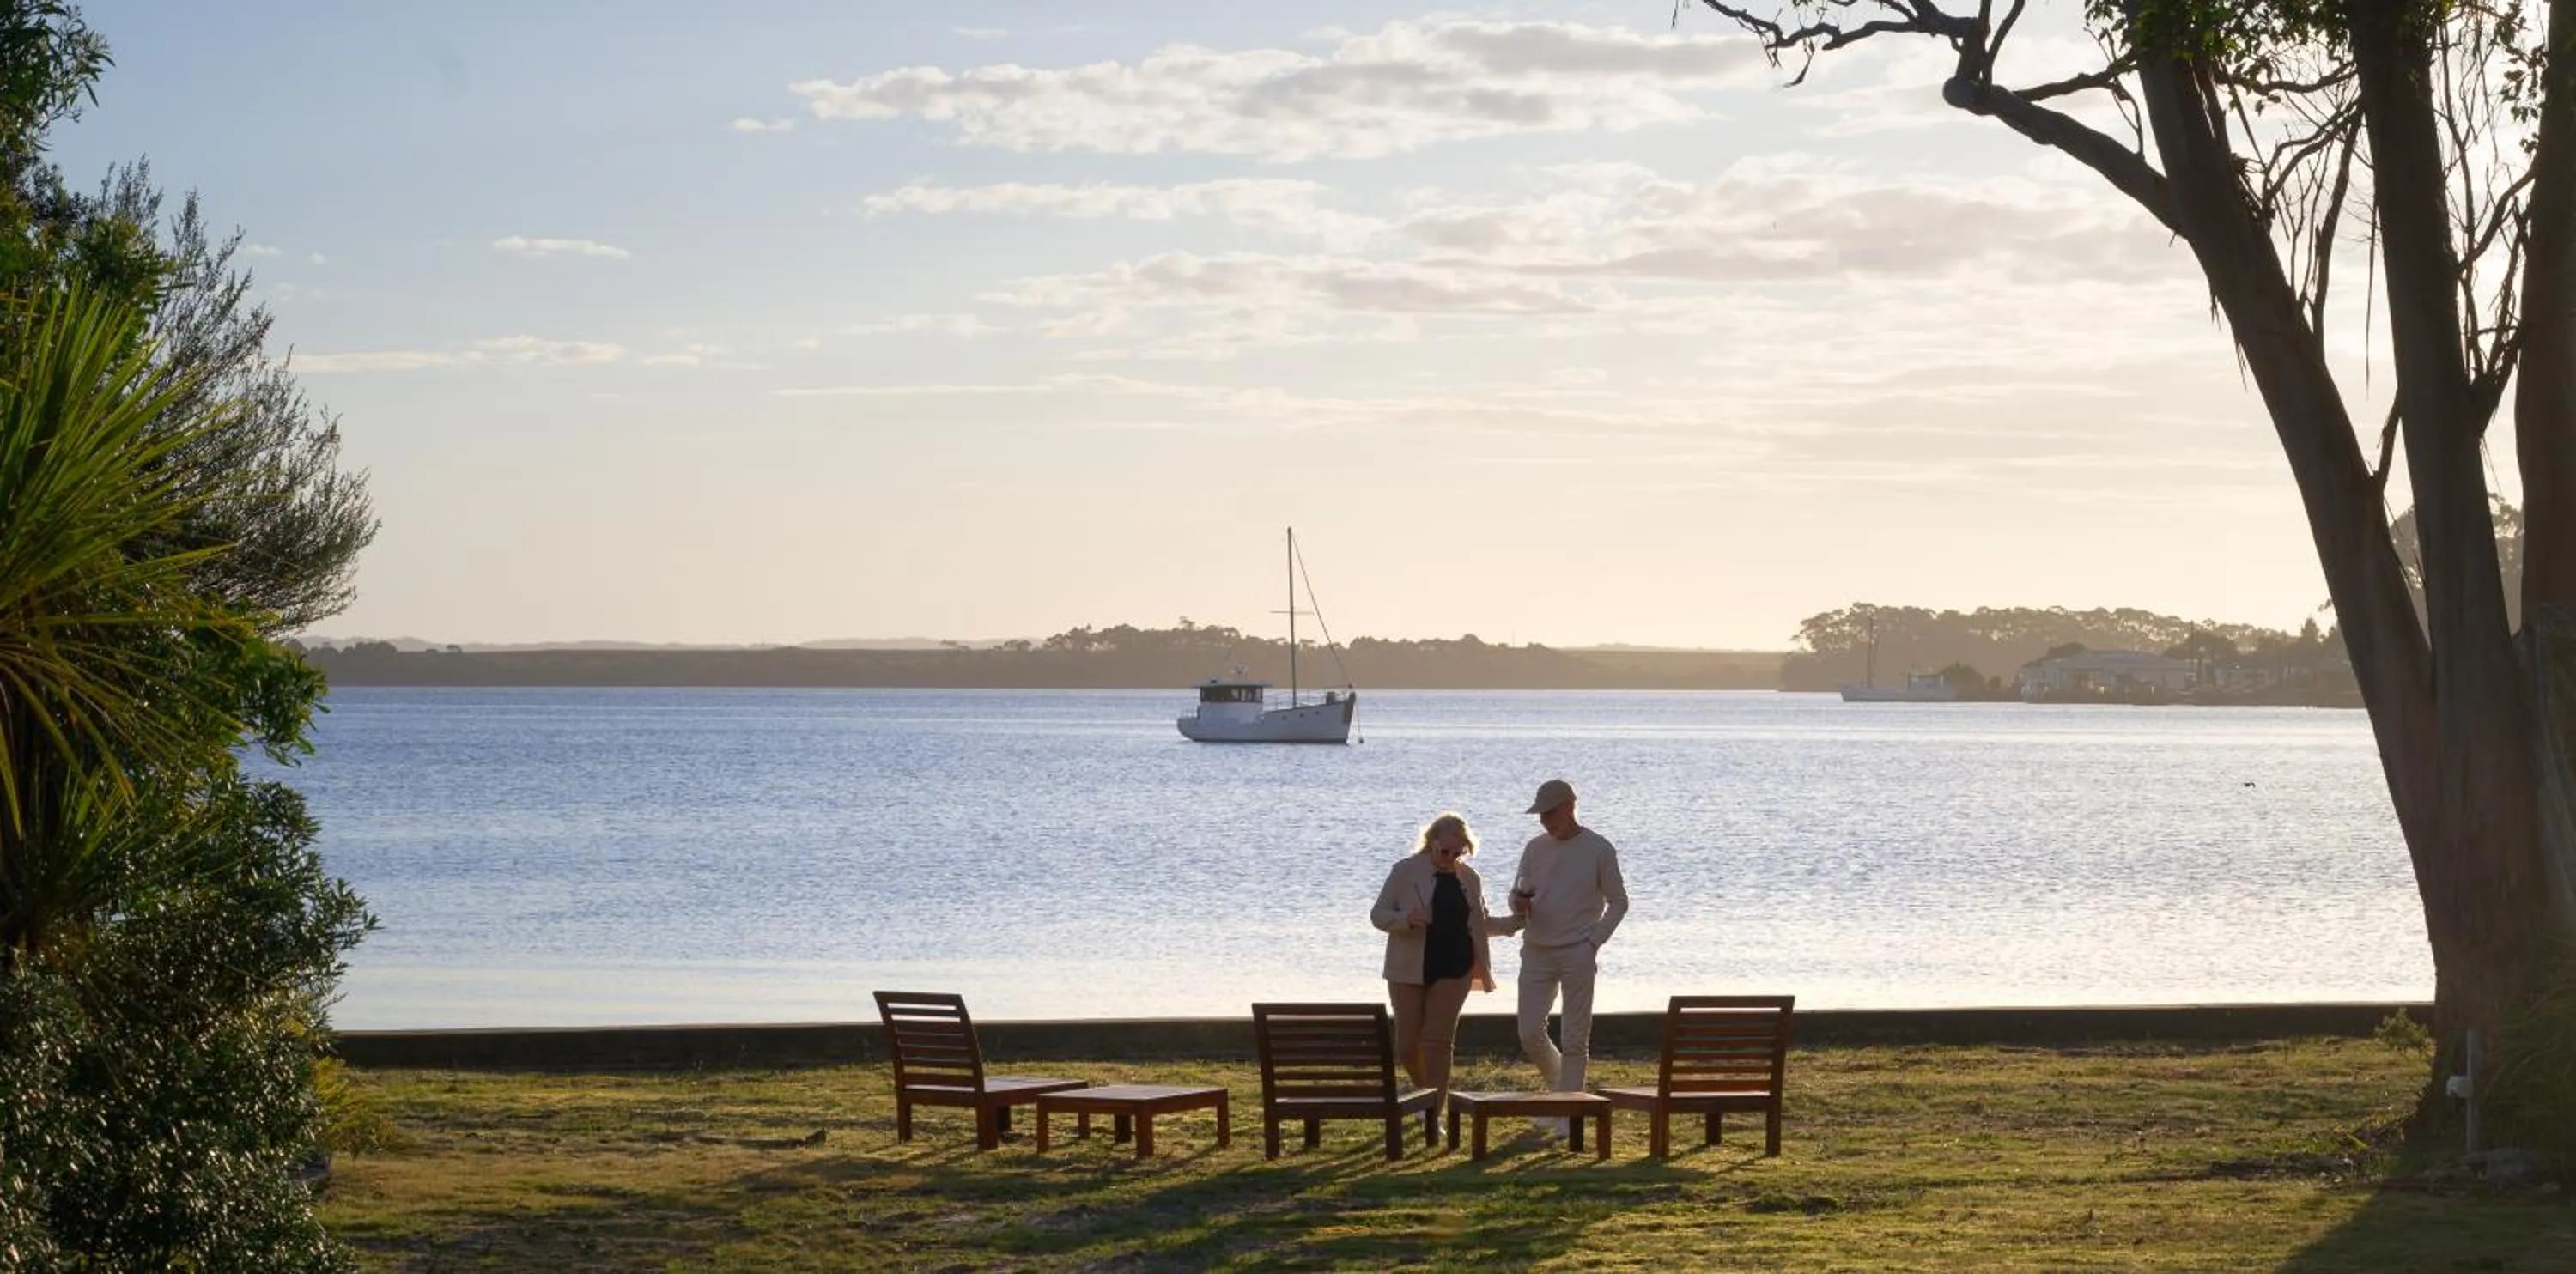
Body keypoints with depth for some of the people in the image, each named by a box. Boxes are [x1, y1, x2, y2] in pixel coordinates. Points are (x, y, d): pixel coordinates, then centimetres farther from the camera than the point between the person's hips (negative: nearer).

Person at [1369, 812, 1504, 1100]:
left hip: (1452, 970, 1)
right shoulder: (1406, 872, -4)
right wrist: (1406, 920, -23)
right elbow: (1378, 914, -5)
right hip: (1409, 969, -1)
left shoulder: (1469, 879, 6)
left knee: (1439, 1042, -4)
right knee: (1407, 1045, 0)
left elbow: (1481, 922, 18)